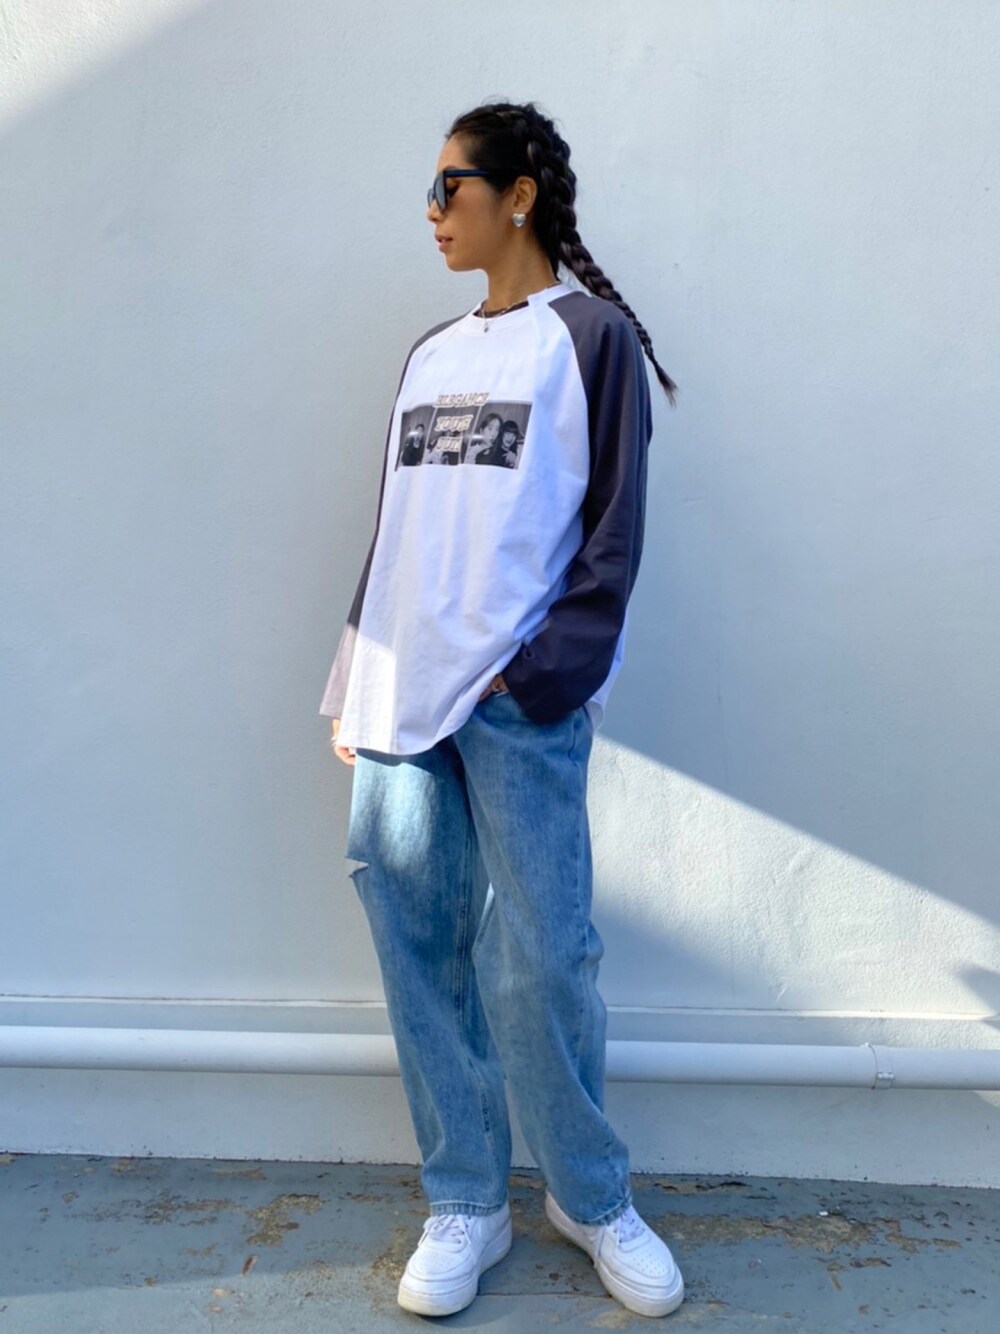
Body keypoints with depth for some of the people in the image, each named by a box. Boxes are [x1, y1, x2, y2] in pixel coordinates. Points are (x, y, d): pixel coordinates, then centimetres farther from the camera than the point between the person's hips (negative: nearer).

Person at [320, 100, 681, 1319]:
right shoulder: (431, 355, 20)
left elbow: (613, 527, -4)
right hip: (404, 695, 6)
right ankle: (464, 1206, 23)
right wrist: (353, 687, 13)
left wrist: (548, 671, -14)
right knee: (416, 941, 6)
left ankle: (591, 1196, 24)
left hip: (520, 698, -6)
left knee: (540, 958, -1)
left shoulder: (591, 334, 3)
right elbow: (393, 530, 18)